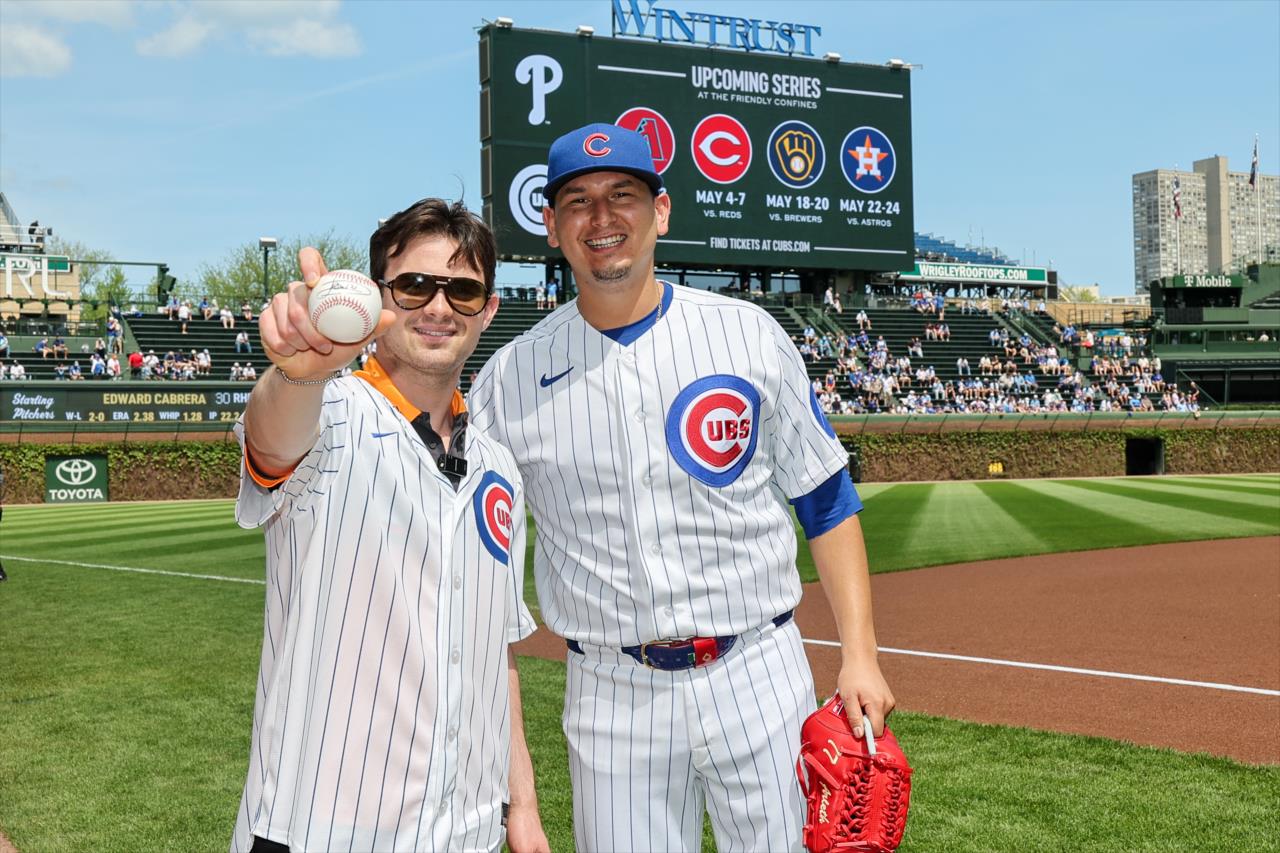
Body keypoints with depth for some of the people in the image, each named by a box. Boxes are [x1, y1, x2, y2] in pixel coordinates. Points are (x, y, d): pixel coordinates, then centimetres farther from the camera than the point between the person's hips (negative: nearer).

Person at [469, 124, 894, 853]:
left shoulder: (748, 334, 0)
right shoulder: (511, 376, 1)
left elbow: (825, 499, 4)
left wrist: (860, 653, -3)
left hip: (757, 676, 0)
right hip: (611, 697, 1)